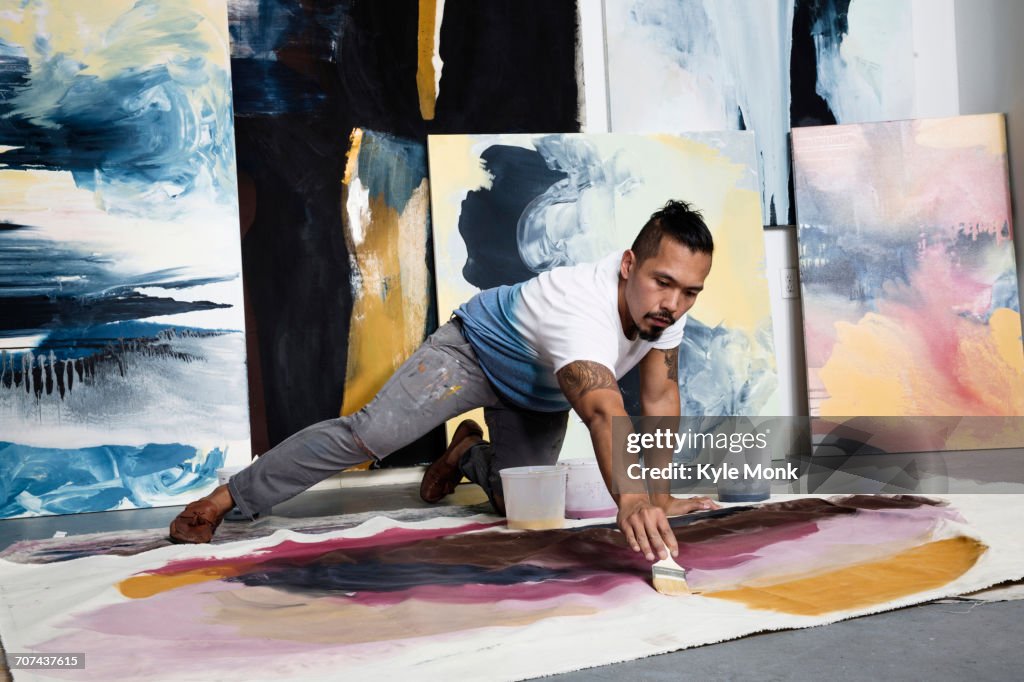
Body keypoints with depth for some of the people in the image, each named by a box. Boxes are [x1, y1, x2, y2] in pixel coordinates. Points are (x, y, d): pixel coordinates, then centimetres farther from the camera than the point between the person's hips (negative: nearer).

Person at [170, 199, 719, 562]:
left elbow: (660, 398, -12)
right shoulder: (581, 309, -44)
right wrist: (630, 499, -77)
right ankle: (222, 500, -13)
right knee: (371, 432, -23)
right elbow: (604, 411, -61)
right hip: (477, 347, -7)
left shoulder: (668, 300, -22)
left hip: (540, 396, 7)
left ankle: (468, 454, 35)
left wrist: (659, 495, -14)